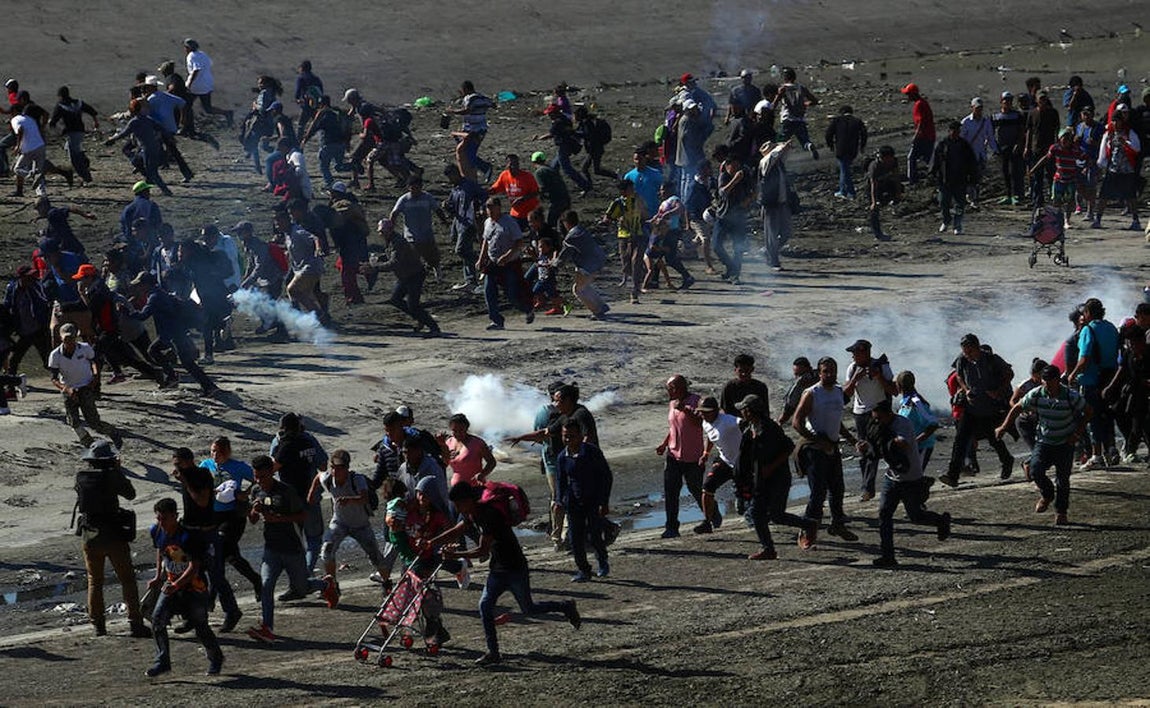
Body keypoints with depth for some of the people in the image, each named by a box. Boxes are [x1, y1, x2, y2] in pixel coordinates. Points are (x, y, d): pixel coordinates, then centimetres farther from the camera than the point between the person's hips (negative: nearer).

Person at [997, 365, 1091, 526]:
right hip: (1044, 442, 2)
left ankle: (1061, 512, 17)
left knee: (1063, 479, -3)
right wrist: (1004, 427, -2)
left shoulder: (1071, 396, -18)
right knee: (1035, 470, -18)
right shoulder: (1036, 395, -12)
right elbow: (1017, 408, 3)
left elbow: (1089, 411, -3)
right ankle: (1047, 495, 13)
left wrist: (1078, 433, -8)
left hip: (1065, 444, -2)